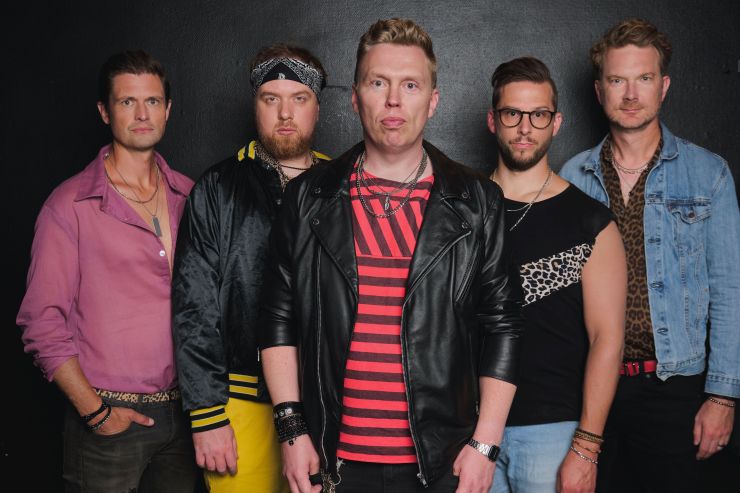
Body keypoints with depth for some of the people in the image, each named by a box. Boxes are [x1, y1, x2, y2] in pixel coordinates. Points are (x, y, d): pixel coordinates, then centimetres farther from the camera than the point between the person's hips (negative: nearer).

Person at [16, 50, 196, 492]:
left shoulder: (188, 196, 7)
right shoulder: (71, 205, -6)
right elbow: (43, 323, -7)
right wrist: (94, 411, -10)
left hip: (183, 414, 4)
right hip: (109, 419, -4)